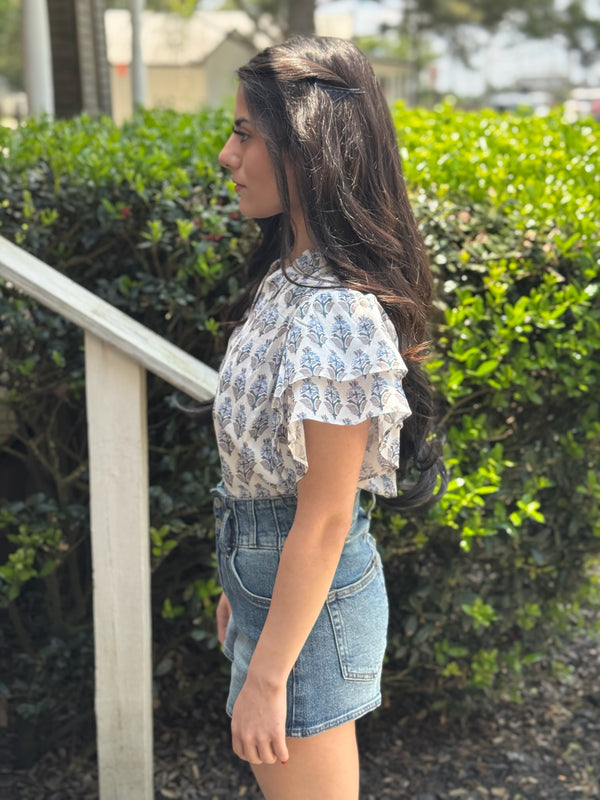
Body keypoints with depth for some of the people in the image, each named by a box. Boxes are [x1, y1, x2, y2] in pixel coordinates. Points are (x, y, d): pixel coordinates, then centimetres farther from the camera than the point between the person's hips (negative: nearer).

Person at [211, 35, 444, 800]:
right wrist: (240, 587, 17)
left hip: (308, 591, -9)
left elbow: (324, 521, -23)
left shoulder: (334, 316, -27)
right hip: (267, 568, 9)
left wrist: (267, 677, -17)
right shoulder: (290, 277, 3)